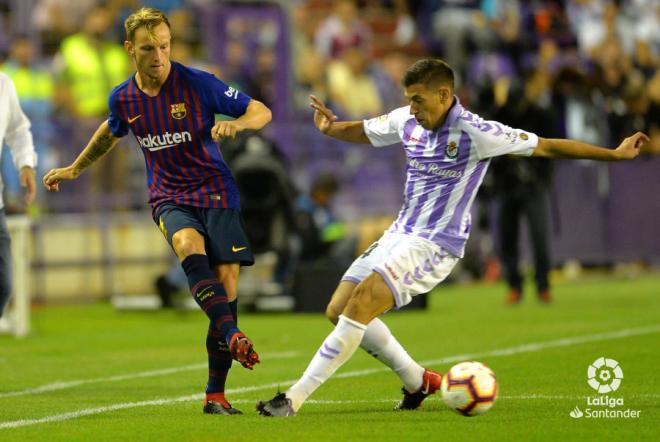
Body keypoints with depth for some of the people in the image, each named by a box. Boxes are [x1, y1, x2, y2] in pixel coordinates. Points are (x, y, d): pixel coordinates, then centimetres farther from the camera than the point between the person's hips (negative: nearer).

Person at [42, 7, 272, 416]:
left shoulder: (197, 83, -9)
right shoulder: (123, 99, 2)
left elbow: (262, 112, -4)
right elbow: (111, 132, 27)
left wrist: (235, 124, -26)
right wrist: (75, 169, 37)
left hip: (215, 191, -1)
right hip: (169, 197, 1)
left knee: (226, 280, -9)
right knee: (190, 247, -33)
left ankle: (216, 394, -1)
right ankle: (233, 336, -47)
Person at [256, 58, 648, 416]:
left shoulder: (475, 133, -16)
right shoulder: (407, 121, 3)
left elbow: (546, 147, -11)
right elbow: (364, 132, 21)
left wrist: (615, 154, -12)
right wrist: (331, 128, -3)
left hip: (435, 245, -8)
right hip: (400, 234, 8)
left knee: (360, 304, -23)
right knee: (339, 310, 3)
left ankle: (295, 399, -22)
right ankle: (417, 380, 20)